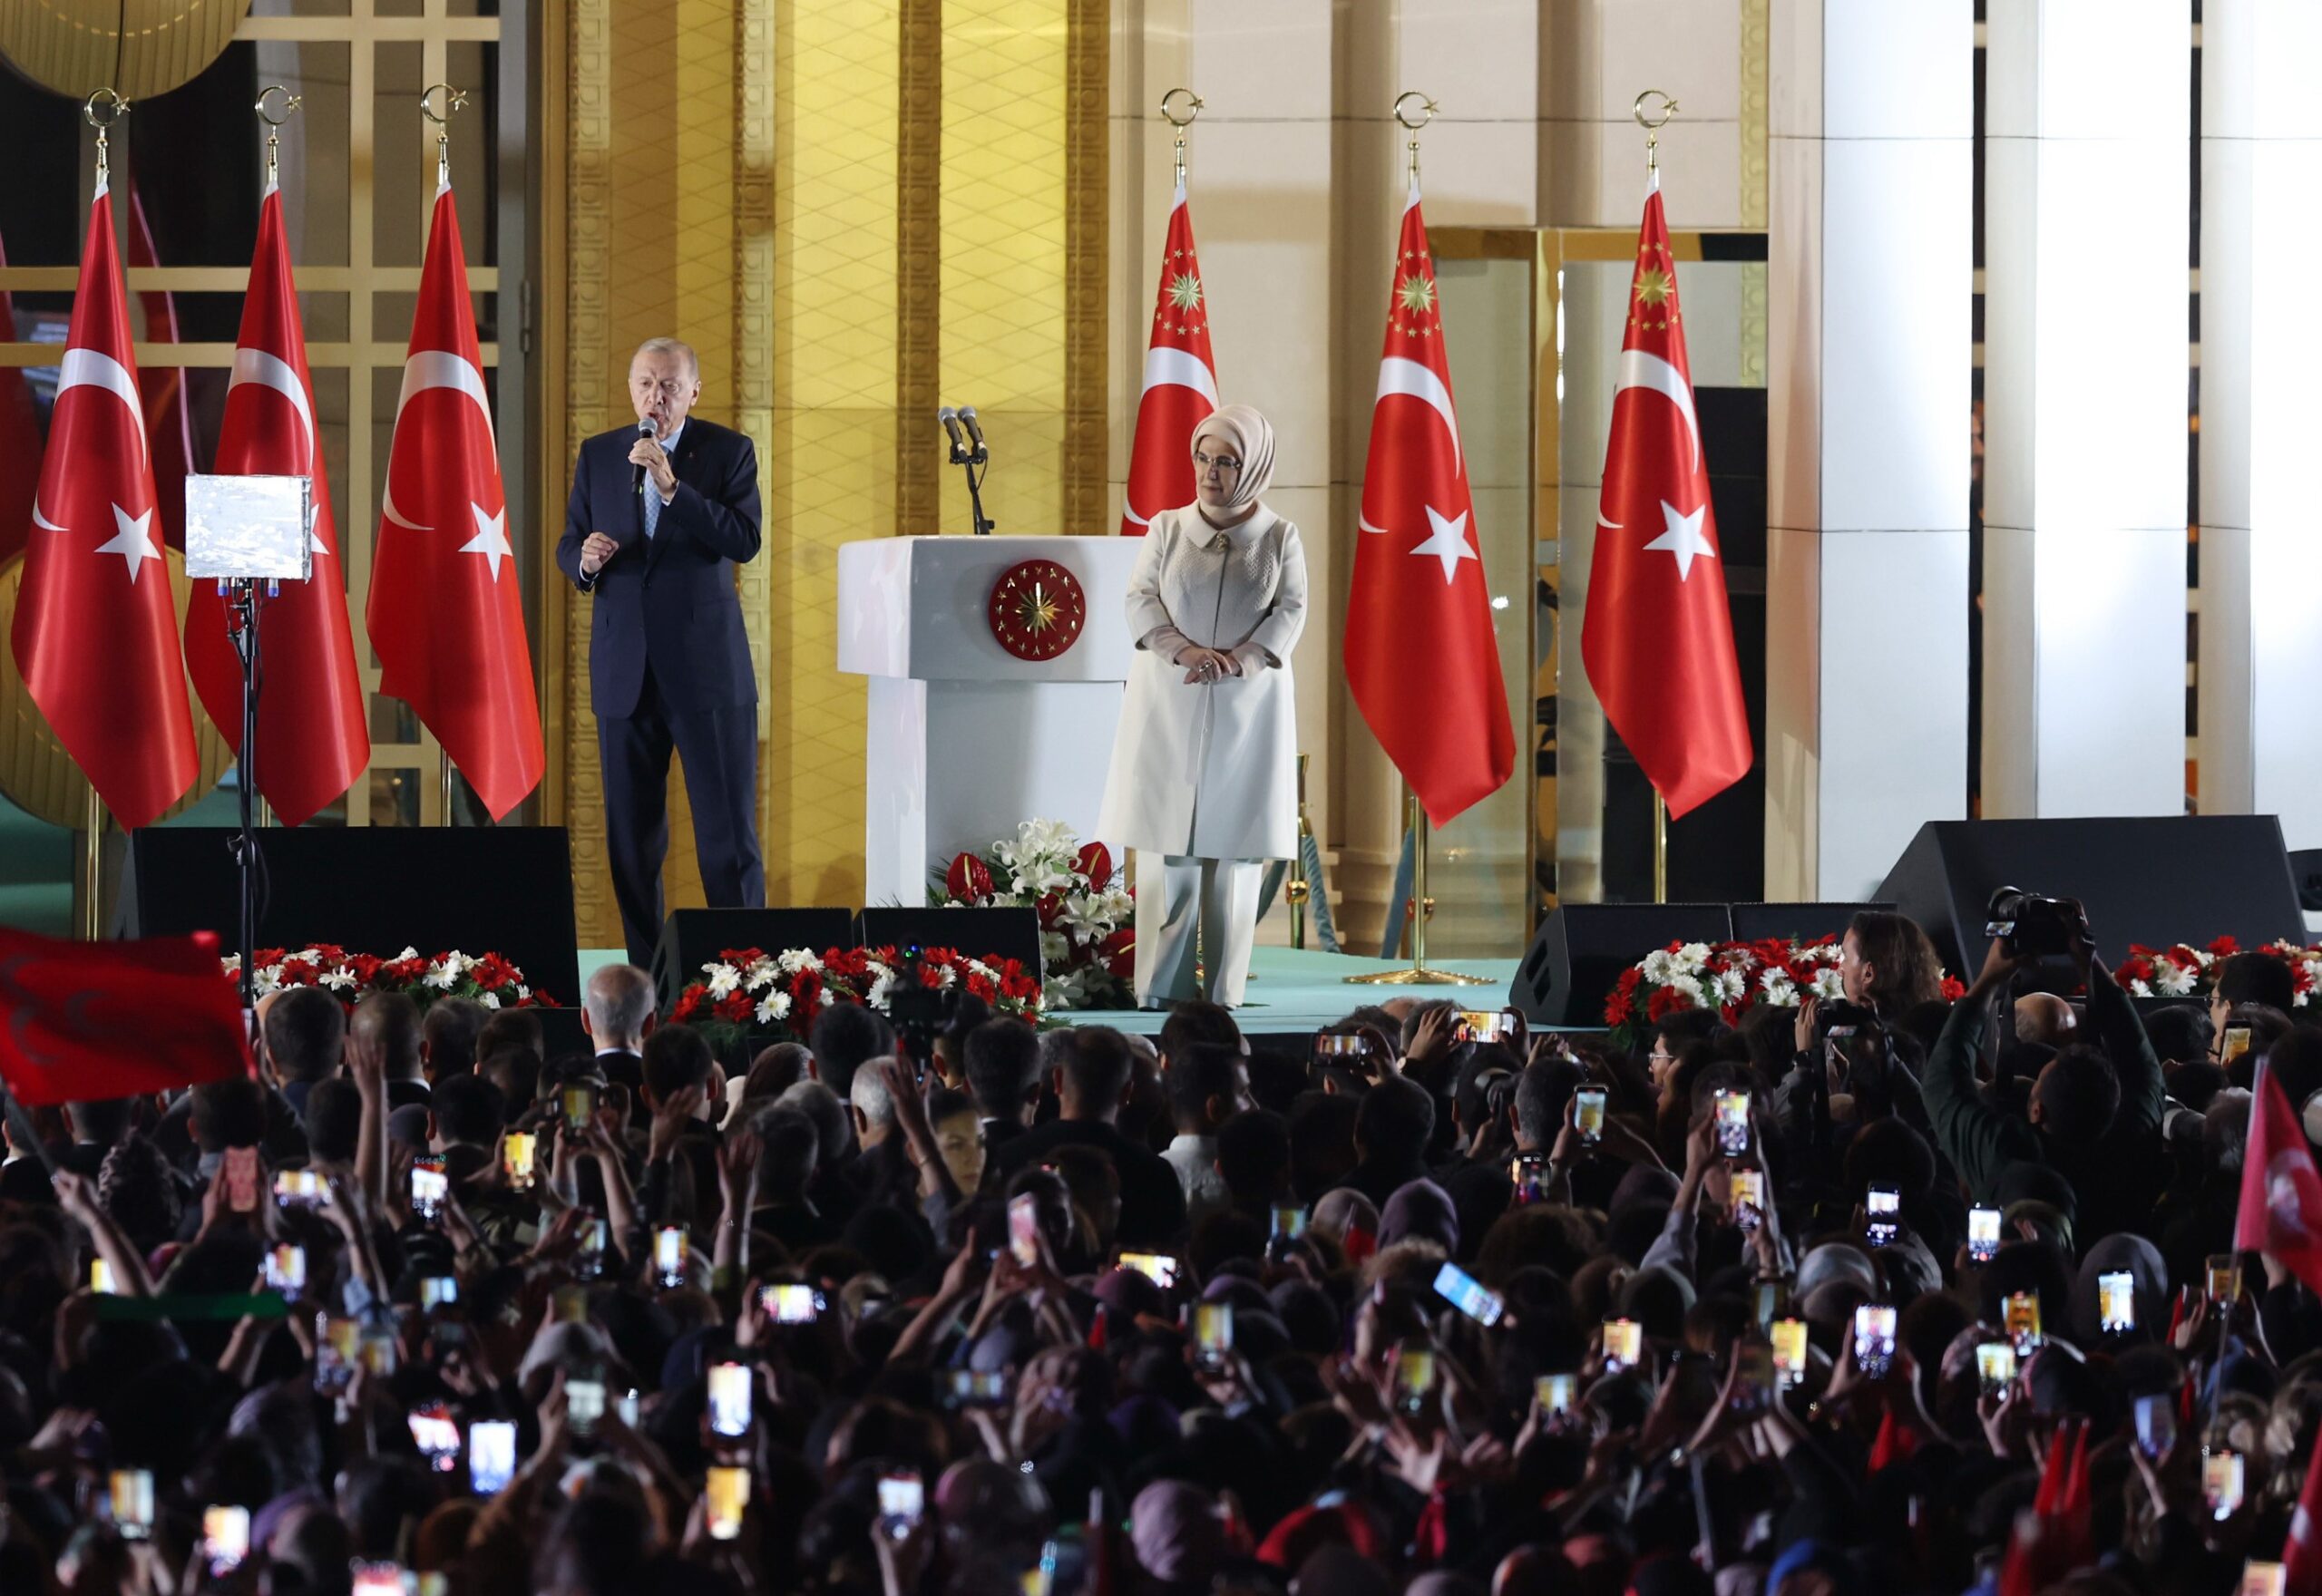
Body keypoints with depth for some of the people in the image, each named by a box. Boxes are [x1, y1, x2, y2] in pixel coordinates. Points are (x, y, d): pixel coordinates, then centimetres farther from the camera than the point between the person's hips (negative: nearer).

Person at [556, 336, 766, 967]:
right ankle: (645, 970, 12)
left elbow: (745, 541, -12)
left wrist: (671, 486, -20)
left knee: (728, 831, -5)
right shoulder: (598, 455, 10)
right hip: (625, 668, 3)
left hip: (706, 664, -3)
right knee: (631, 832, 6)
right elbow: (568, 545, 14)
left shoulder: (727, 451, 0)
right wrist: (585, 559, -10)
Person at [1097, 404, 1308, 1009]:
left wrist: (1239, 659, -16)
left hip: (1249, 704, 0)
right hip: (1169, 704, 1)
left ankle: (1223, 990, -1)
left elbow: (1291, 611, 0)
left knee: (1234, 847, -3)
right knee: (1168, 848, -4)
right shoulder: (1167, 528, 8)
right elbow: (1141, 600, 2)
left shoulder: (1279, 538, 6)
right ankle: (1162, 986, -3)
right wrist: (1184, 650, -16)